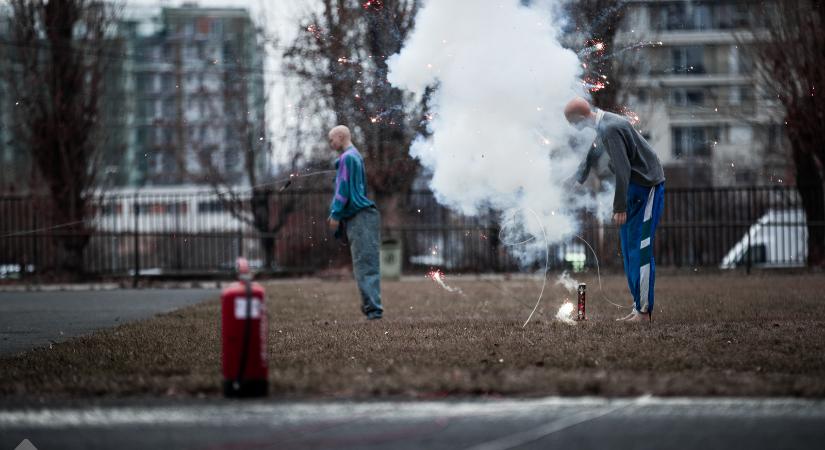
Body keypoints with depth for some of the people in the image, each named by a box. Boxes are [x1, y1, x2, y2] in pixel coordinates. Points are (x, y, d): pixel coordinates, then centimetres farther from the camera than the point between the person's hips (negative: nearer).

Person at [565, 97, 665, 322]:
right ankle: (638, 307, 16)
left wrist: (620, 207, -23)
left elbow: (623, 170, -25)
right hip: (635, 189, 10)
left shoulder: (611, 129, -22)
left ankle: (644, 310, -7)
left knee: (640, 251, -9)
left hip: (648, 188, -10)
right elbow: (593, 156, 27)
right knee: (629, 251, 12)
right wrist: (577, 180, 37)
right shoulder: (603, 125, 10)